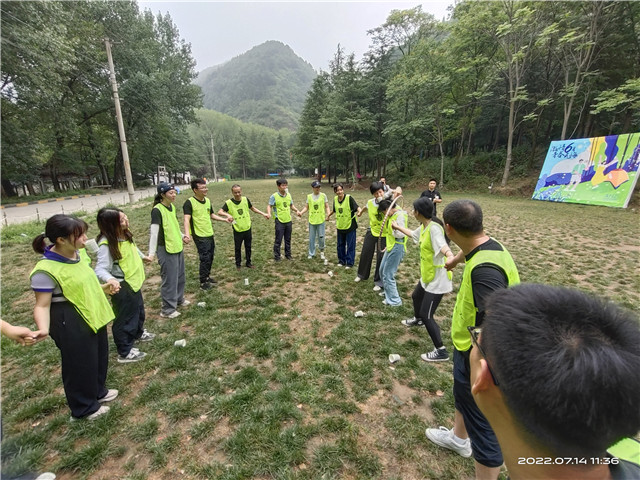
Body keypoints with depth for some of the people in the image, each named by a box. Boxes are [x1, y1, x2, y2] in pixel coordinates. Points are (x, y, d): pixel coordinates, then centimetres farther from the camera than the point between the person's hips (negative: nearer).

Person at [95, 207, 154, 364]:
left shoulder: (124, 234, -4)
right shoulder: (106, 244, -30)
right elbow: (101, 269, -32)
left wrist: (142, 256, 34)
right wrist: (109, 279, -53)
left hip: (134, 282, 9)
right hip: (122, 287, -9)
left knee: (138, 309, 29)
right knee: (125, 318, 7)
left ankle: (139, 332, 56)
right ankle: (125, 352, 26)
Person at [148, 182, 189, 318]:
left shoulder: (172, 206, 6)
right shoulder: (157, 210, -18)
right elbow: (153, 232, -22)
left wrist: (182, 235, 11)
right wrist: (151, 253, -25)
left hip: (178, 247, 8)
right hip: (166, 250, -8)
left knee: (180, 276, 20)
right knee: (169, 279, 1)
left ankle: (179, 299, 40)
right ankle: (167, 309, 16)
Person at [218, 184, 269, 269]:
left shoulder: (246, 200, -3)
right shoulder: (228, 203, -12)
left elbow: (252, 208, 12)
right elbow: (219, 212, -19)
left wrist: (263, 214, 7)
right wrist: (227, 214, -38)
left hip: (247, 228, 3)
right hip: (237, 230, -2)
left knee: (248, 247, 14)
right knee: (237, 248, 11)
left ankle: (248, 262, 32)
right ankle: (238, 264, 29)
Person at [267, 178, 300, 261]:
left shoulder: (289, 195, 7)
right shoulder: (274, 196, -9)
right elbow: (269, 206, -9)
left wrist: (296, 210, -1)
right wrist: (269, 213, -28)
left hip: (288, 221, 5)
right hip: (280, 221, -5)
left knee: (288, 239, 15)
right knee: (278, 240, 1)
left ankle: (288, 255, 28)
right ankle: (276, 256, 14)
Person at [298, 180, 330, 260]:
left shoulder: (323, 195, 0)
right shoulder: (309, 196, 5)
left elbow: (327, 206, 0)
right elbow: (306, 207, 7)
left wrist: (328, 214, -18)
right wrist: (301, 212, -10)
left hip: (321, 220, -2)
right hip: (312, 220, 2)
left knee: (321, 237, 0)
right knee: (311, 238, 9)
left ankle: (322, 251, 24)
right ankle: (311, 253, 23)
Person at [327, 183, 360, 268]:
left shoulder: (349, 198, -13)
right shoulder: (335, 199, 2)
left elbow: (356, 207, -20)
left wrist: (359, 210, -41)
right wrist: (329, 215, 28)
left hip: (350, 226, -5)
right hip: (340, 226, 5)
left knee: (350, 245, 3)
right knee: (340, 245, 15)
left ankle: (350, 262, 15)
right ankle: (341, 260, 30)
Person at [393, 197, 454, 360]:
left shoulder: (434, 228, -26)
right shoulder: (424, 226, 3)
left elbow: (443, 245, -44)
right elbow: (413, 234, 25)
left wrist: (450, 256, -66)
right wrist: (397, 227, 35)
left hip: (437, 279, -10)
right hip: (427, 276, 10)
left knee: (426, 315, -5)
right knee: (416, 296, 32)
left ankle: (441, 351, 11)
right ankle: (417, 319, 62)